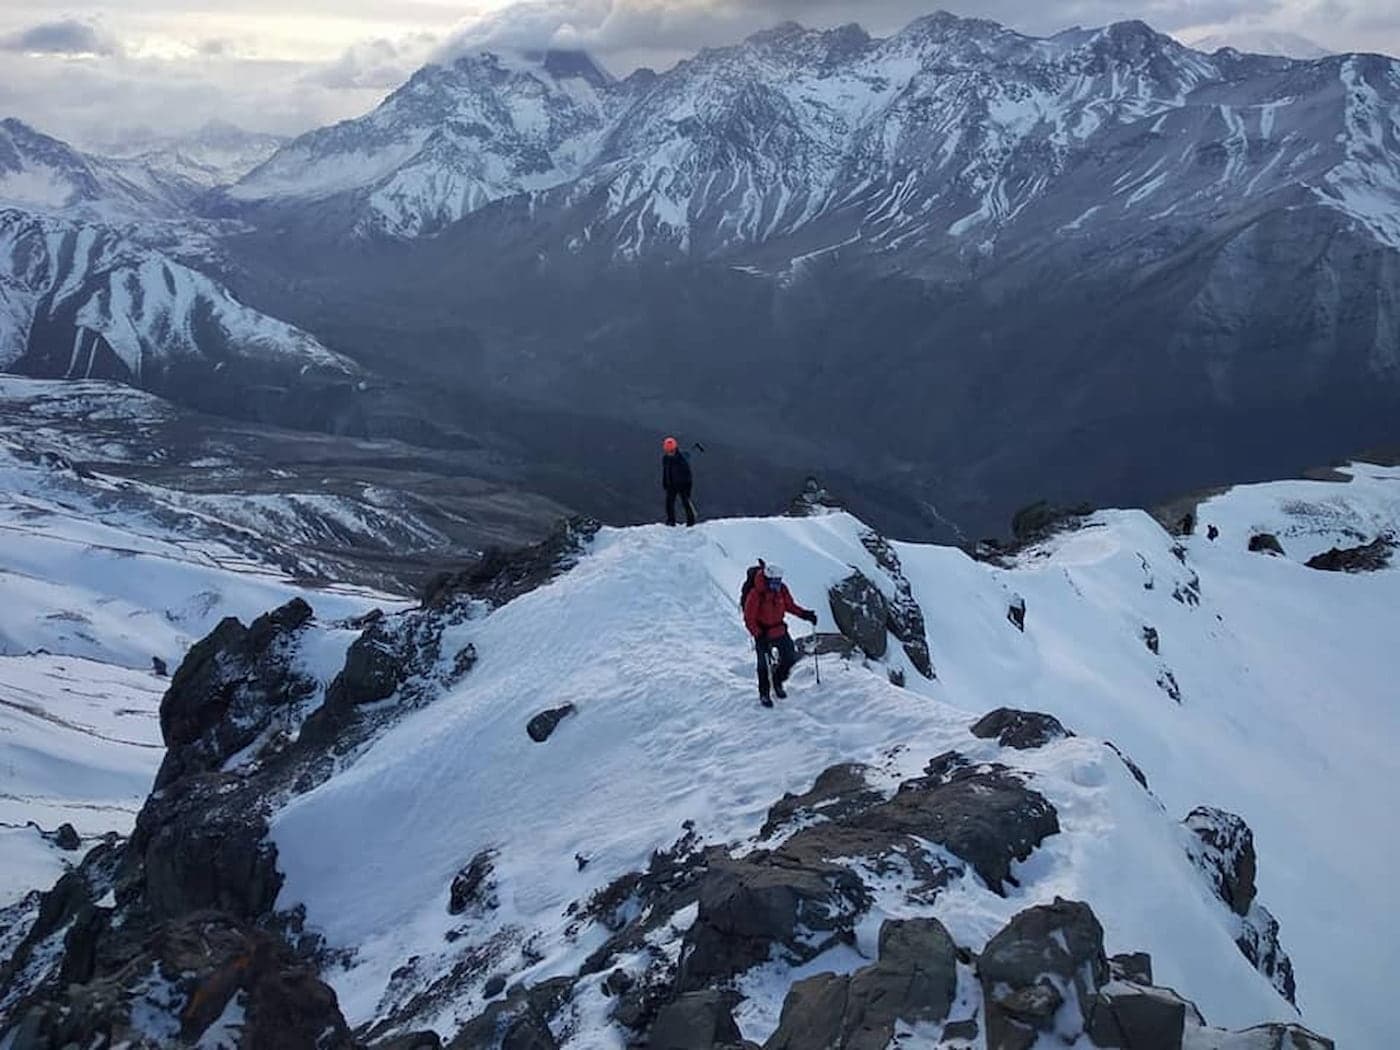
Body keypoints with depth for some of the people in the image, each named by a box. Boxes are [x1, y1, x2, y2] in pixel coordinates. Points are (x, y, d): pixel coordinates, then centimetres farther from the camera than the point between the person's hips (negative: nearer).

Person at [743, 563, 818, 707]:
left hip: (780, 629, 5)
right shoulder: (756, 595, -25)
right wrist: (758, 635, -29)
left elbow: (789, 605, 8)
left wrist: (804, 614, -4)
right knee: (764, 665, 3)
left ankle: (777, 682, 33)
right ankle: (764, 695, 22)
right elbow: (749, 619, -20)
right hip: (763, 632, -5)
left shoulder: (782, 589, -9)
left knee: (790, 657, 7)